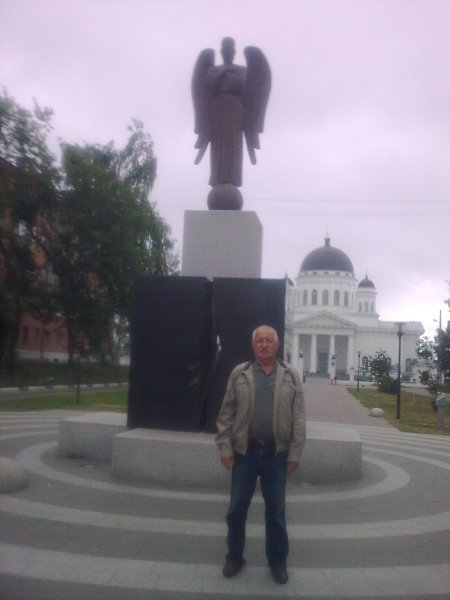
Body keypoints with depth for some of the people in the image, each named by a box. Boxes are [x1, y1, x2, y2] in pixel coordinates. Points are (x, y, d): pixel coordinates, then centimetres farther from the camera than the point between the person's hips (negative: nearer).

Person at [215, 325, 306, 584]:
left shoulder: (291, 376, 0)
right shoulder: (239, 374, 0)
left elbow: (299, 418, 0)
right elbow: (227, 414, 1)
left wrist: (295, 454, -4)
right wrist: (225, 447, -4)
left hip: (276, 453, 0)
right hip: (244, 451, 0)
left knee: (276, 510, 10)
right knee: (237, 508, 8)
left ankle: (278, 561, 26)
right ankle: (235, 557, 27)